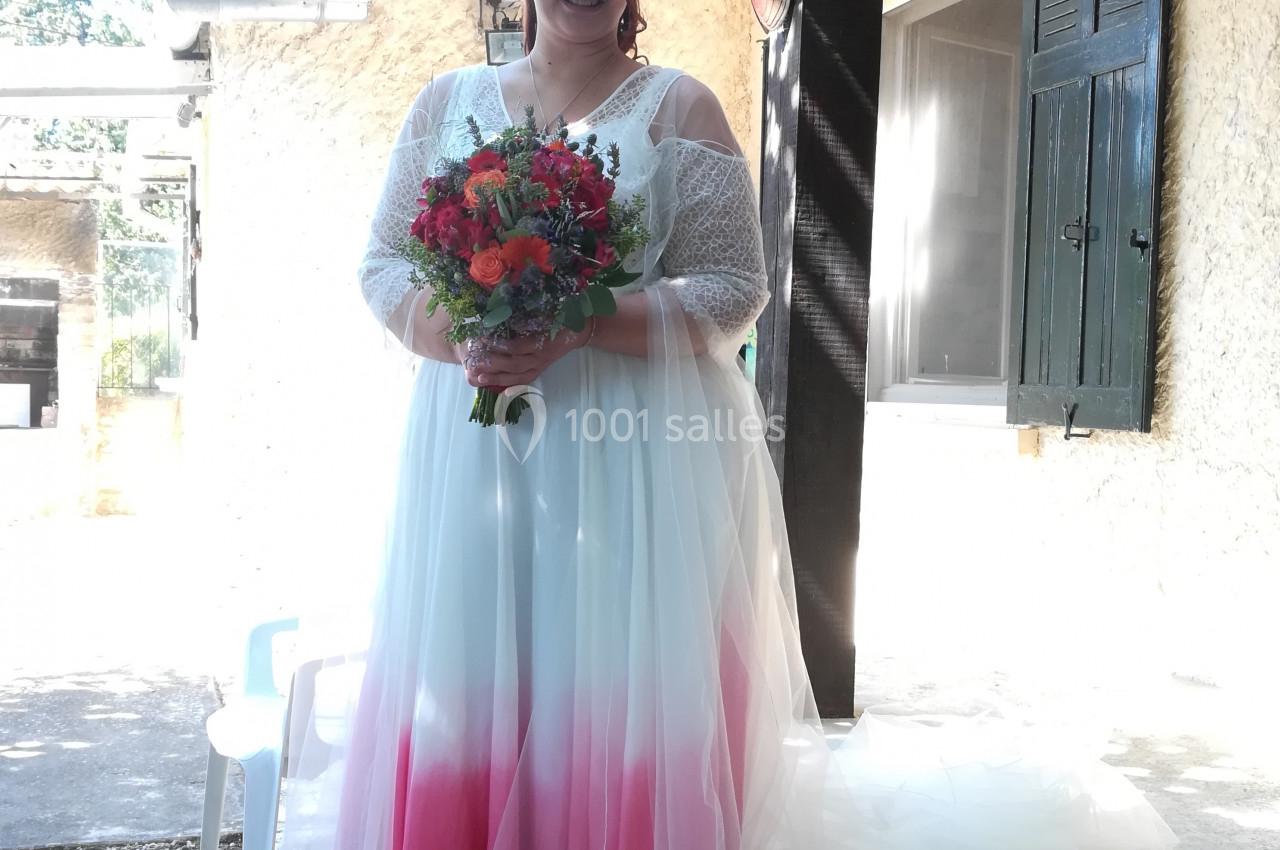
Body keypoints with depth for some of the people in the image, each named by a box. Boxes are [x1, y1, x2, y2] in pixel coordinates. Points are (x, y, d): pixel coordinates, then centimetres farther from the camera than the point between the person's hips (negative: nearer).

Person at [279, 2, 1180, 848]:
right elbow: (385, 265, 10)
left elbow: (734, 291, -6)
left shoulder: (677, 106, 0)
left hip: (640, 455, -3)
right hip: (474, 450, 3)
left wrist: (577, 327, -18)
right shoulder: (449, 100, 11)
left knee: (627, 685, 1)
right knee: (468, 685, 6)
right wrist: (463, 335, -10)